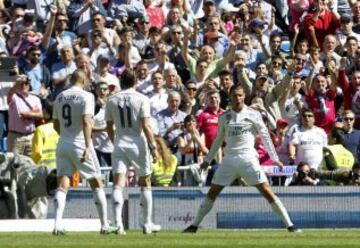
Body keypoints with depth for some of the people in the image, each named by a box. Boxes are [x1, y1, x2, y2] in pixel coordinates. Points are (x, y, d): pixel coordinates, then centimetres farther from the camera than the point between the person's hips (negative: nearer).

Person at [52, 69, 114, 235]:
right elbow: (86, 122, -19)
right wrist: (87, 146, -22)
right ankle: (104, 225, 11)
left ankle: (57, 225, -16)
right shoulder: (86, 96, -8)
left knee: (62, 185, 0)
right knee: (97, 184, 8)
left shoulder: (60, 97, 9)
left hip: (63, 145, 4)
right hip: (80, 144, -4)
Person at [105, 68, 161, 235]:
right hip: (138, 144, -2)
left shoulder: (112, 101, 5)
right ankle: (147, 224, 16)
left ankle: (118, 222, -20)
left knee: (118, 184, -4)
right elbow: (146, 126, -11)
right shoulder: (141, 99, -5)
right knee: (145, 184, 13)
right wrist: (153, 146, -8)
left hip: (120, 144, 2)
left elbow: (109, 127, 11)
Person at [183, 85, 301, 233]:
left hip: (248, 158, -3)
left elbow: (265, 136, 4)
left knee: (267, 192, -10)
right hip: (229, 159, 3)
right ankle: (194, 225, 12)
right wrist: (208, 160, 22)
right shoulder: (224, 118, 8)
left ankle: (290, 225, -9)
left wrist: (275, 159, 0)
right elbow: (218, 140, 20)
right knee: (212, 193, 2)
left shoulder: (253, 114, 1)